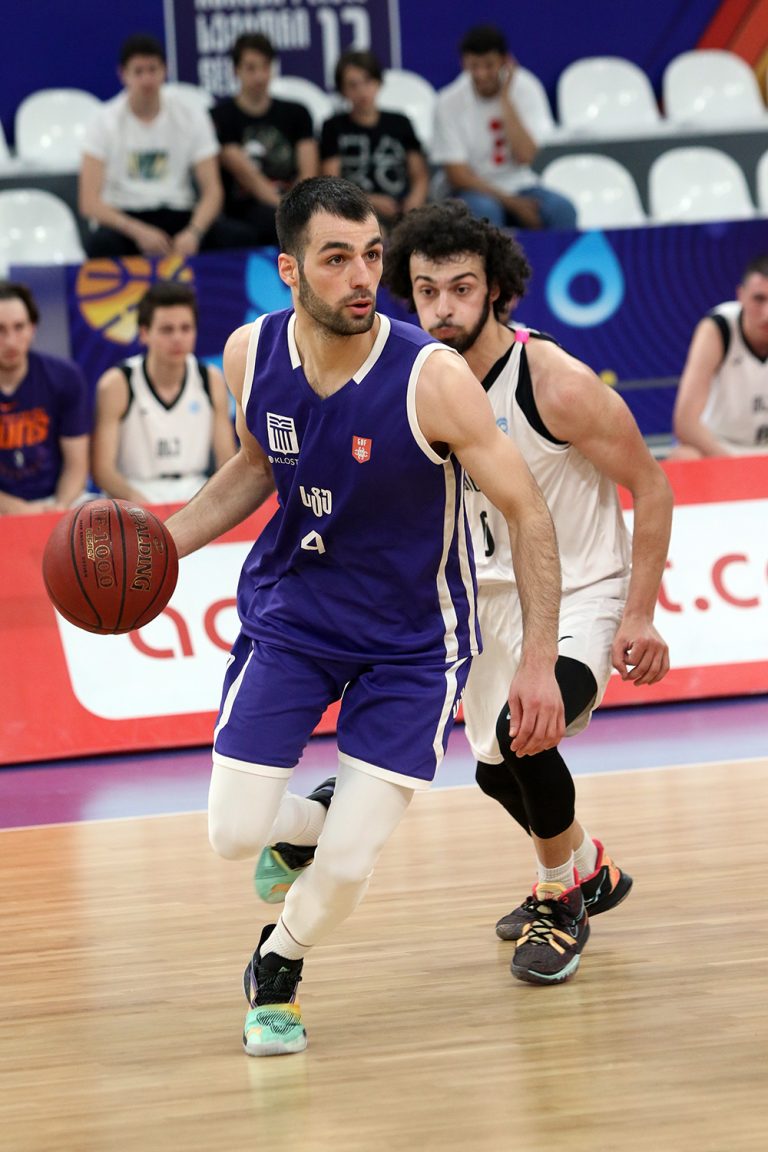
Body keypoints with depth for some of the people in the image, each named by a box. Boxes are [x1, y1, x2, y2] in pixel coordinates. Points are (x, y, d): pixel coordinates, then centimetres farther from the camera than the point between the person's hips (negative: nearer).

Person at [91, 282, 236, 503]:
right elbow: (102, 468, -11)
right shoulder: (117, 385, -8)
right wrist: (139, 502, -29)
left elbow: (227, 459, 6)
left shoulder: (212, 381, 3)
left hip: (194, 491, 5)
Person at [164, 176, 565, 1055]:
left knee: (346, 867, -7)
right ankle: (310, 820, 33)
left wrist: (537, 661, -20)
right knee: (234, 834, -4)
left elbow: (525, 512, -17)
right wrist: (164, 543, -2)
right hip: (287, 616, 3)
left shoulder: (433, 378, -26)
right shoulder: (251, 355, -12)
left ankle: (277, 968, 27)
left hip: (409, 638, -3)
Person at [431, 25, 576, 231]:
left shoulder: (517, 92, -1)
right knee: (484, 210, -37)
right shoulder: (449, 103, -8)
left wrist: (505, 98, -13)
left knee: (562, 209, -28)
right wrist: (512, 203, -17)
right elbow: (457, 175, -10)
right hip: (474, 190, -3)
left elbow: (525, 156, -13)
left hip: (519, 185, 3)